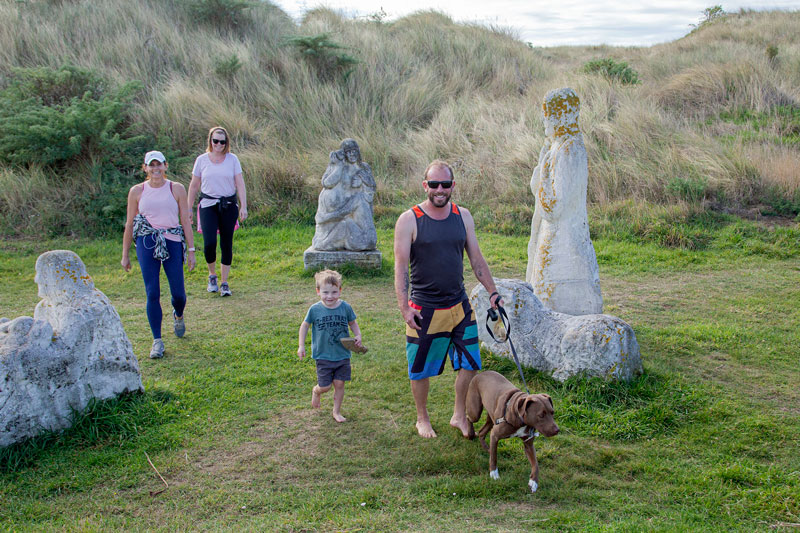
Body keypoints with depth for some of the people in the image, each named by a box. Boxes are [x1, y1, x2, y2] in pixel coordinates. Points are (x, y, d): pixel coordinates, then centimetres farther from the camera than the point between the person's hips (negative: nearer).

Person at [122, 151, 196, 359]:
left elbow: (186, 221, 6)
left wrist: (191, 250, 2)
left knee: (178, 292, 2)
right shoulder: (137, 191, 6)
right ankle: (157, 340, 5)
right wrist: (125, 254, 10)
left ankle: (178, 315, 39)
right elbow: (129, 224, 11)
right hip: (147, 244, 0)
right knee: (152, 293, -4)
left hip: (173, 243, 0)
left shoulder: (176, 189, 5)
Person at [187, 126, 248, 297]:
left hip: (228, 205, 1)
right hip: (208, 205, -1)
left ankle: (224, 283, 13)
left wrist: (243, 206, -8)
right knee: (209, 243, -14)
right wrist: (189, 208, 10)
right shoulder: (202, 160, 4)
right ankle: (212, 275, 13)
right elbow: (194, 185, 10)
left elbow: (240, 184, 0)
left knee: (226, 244, 2)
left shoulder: (232, 159, 3)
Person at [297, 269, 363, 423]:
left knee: (339, 384, 7)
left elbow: (352, 323, 10)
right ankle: (316, 391, 36)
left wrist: (358, 336, -8)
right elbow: (305, 326, 5)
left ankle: (337, 411, 27)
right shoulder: (315, 309, -10)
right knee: (325, 386, 0)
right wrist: (301, 346, 3)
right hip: (323, 356, -1)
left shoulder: (345, 307, -7)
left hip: (342, 355, 2)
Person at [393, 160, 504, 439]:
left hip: (460, 306, 4)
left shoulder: (463, 216, 3)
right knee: (421, 369, 9)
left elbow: (476, 259, 12)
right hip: (425, 311, -4)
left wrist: (492, 291, 8)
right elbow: (401, 267, -11)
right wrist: (405, 308, -17)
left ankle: (459, 416, 29)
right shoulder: (409, 220, -10)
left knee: (470, 364, 10)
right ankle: (422, 419, 30)